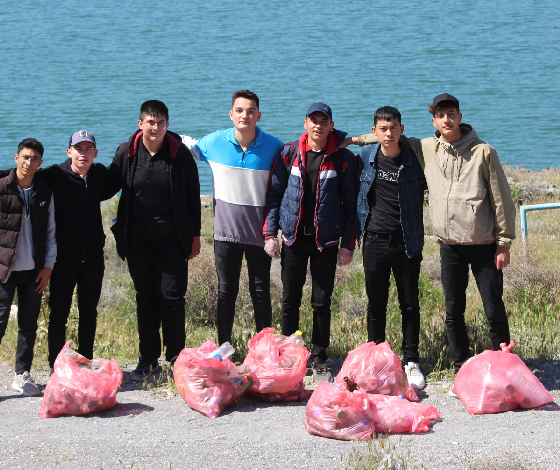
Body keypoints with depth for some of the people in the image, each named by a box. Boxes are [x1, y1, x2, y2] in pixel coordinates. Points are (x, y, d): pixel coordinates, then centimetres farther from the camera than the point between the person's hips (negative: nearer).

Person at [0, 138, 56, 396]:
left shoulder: (44, 193, 7)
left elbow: (51, 232, 12)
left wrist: (48, 266, 5)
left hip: (33, 270, 3)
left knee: (29, 324, 7)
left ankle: (22, 375, 18)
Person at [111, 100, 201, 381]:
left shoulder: (180, 154, -5)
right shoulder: (126, 153, -2)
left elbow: (193, 196, 2)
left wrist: (195, 235, 2)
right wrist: (120, 232, 5)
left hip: (172, 236, -2)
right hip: (138, 237, 2)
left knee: (172, 294, -2)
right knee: (145, 295, 8)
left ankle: (175, 357, 8)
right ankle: (148, 358, 15)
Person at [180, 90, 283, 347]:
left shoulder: (273, 146, -6)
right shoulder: (214, 142, -3)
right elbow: (186, 144, 16)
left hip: (259, 230, -1)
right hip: (226, 230, 1)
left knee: (261, 292, 5)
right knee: (226, 292, 7)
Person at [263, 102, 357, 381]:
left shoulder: (343, 158, -1)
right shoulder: (289, 153, 3)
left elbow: (350, 202, 1)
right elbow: (274, 193, 7)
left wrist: (348, 244, -4)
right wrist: (270, 233, -1)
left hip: (326, 240, -1)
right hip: (293, 237, 1)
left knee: (322, 303, 3)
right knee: (290, 301, 4)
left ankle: (319, 359, 15)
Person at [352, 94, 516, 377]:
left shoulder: (483, 152, -5)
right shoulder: (426, 149, 4)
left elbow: (501, 200, -2)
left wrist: (504, 242, -4)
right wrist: (357, 139, 15)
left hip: (484, 245, -3)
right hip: (450, 246, 3)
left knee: (494, 311, -1)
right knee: (453, 311, 6)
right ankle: (461, 369, 17)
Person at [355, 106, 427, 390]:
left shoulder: (414, 160, -5)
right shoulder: (365, 157, 2)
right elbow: (357, 191, 17)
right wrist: (356, 232, 14)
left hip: (406, 243, -1)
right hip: (374, 241, 1)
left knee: (410, 305, 4)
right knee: (376, 304, 7)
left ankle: (411, 361, 13)